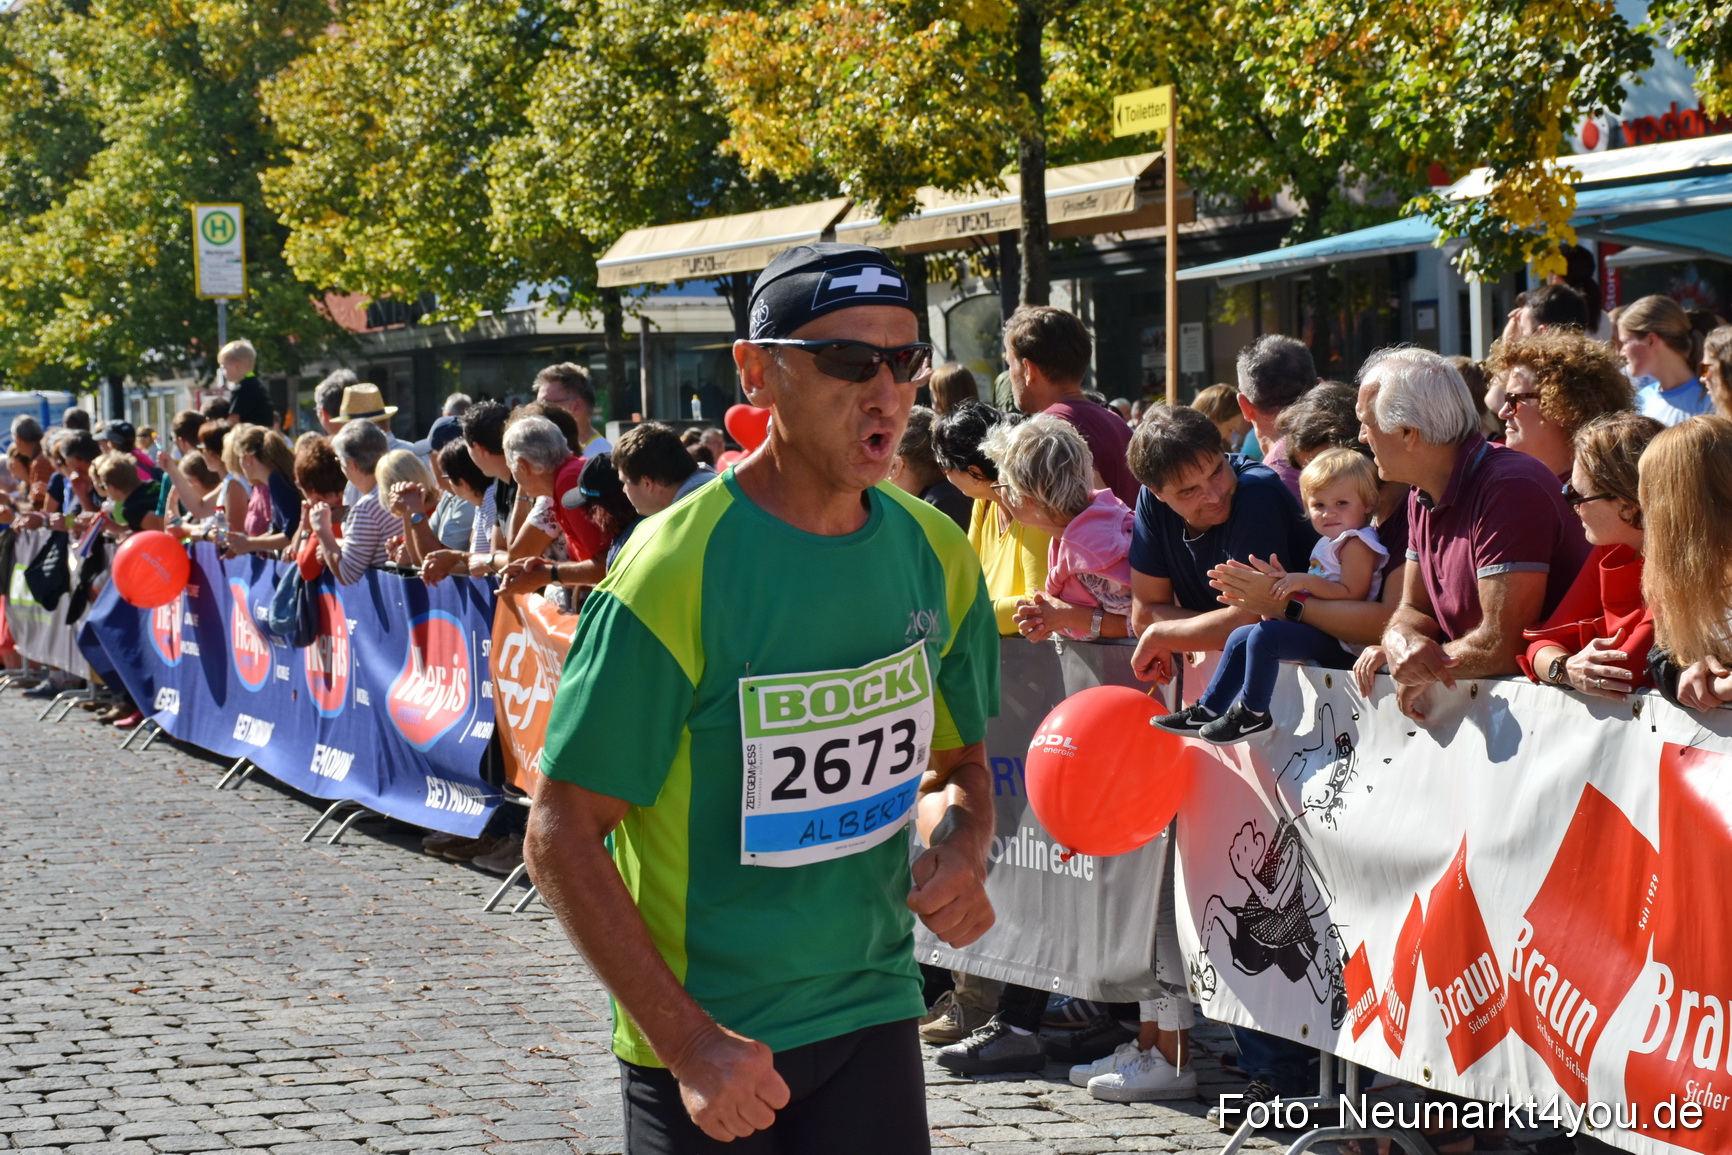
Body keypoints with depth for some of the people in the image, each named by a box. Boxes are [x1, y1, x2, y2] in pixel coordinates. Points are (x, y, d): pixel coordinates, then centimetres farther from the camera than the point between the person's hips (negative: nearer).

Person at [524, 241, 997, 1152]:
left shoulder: (934, 554, 0)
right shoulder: (673, 572, -17)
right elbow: (560, 839, -15)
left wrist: (958, 849, -6)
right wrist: (688, 1041, -20)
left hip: (873, 1014, 4)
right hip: (703, 1038, -4)